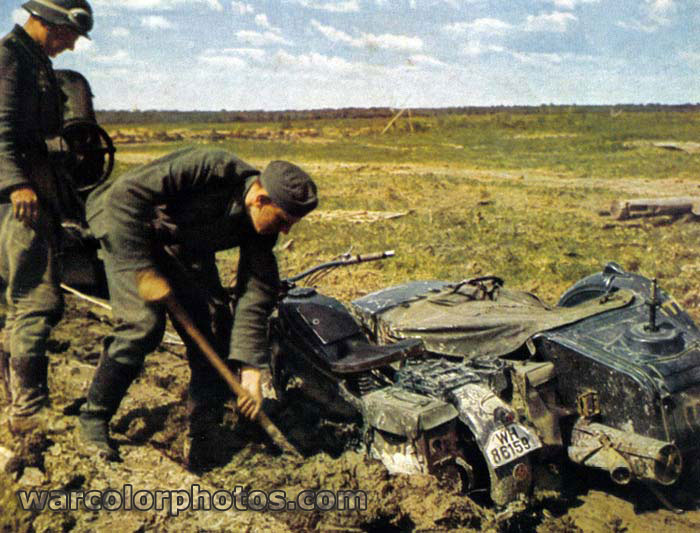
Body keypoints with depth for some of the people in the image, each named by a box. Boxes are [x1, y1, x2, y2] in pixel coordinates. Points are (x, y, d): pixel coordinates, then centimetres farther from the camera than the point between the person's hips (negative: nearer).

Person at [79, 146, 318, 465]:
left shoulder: (259, 229, -14)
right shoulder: (212, 168, -34)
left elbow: (255, 297, -11)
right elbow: (125, 194, -33)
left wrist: (250, 369, -18)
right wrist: (143, 268, -32)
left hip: (186, 249, 6)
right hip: (129, 235, -6)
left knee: (215, 327, -6)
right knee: (143, 323, -22)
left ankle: (200, 438, 8)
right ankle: (93, 419, 0)